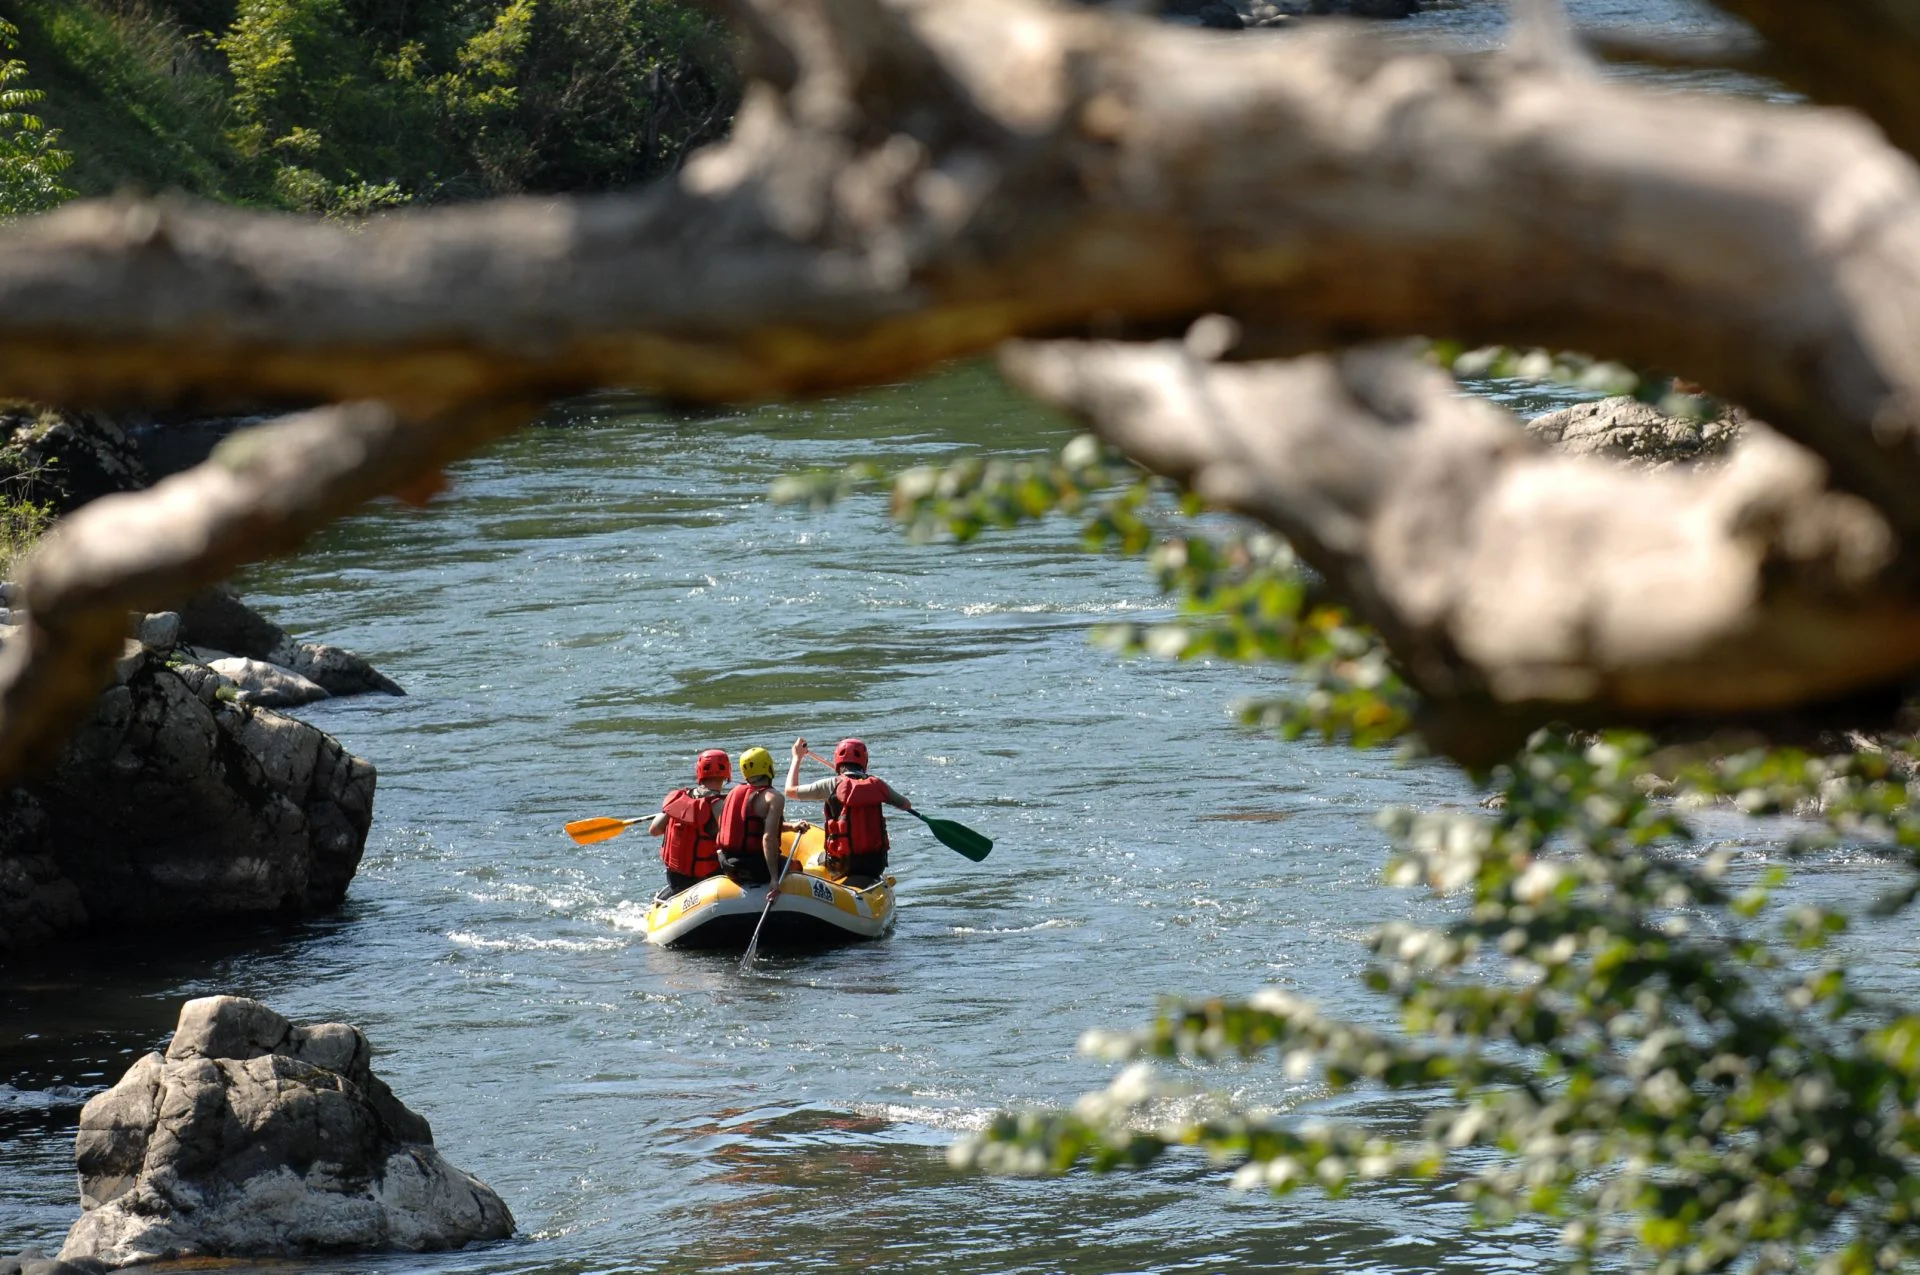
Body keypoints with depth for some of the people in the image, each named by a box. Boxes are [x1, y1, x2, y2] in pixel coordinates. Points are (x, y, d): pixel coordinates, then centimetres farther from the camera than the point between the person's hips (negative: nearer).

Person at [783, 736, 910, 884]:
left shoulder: (833, 785, -10)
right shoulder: (877, 785, -2)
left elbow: (790, 791, 1)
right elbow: (906, 805, 14)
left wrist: (797, 757, 15)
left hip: (841, 864, -2)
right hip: (875, 865, 2)